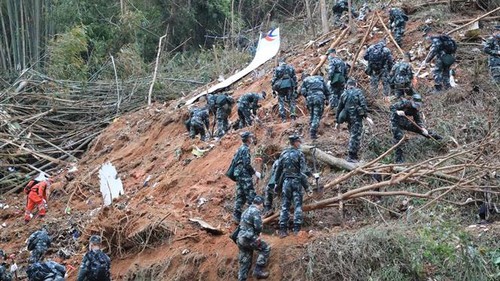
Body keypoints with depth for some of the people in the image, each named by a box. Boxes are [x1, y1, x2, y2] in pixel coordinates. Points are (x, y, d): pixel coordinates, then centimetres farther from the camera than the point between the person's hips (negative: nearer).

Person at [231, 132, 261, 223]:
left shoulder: (240, 149, 17)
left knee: (241, 196, 10)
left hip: (238, 175, 10)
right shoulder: (246, 149, -12)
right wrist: (255, 172, -10)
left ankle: (236, 216, 9)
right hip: (245, 175, -10)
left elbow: (235, 160, 21)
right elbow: (247, 164, -19)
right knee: (251, 195, -9)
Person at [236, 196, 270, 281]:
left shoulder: (246, 211, 21)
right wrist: (258, 233, 6)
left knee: (245, 262, 13)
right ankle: (258, 270, -3)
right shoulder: (256, 211, -9)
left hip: (240, 238, 9)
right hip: (249, 238, -9)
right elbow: (258, 226, -16)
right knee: (266, 248, 3)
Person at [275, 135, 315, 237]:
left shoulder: (283, 154, 6)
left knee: (284, 206, 6)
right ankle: (297, 229, -4)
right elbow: (304, 171, -11)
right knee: (298, 205, 2)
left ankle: (283, 230, 2)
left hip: (286, 181, 4)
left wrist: (277, 183, 20)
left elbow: (278, 170, 9)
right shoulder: (299, 154, -6)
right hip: (296, 181, -3)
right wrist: (307, 187, -10)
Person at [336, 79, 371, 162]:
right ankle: (351, 156, -7)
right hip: (357, 117, -5)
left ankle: (353, 155, 20)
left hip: (348, 118, 5)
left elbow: (339, 108, 16)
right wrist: (366, 116, -11)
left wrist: (337, 121, 23)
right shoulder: (358, 92, -2)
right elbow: (363, 104, -13)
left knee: (352, 136, 17)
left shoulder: (344, 94, 12)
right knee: (355, 137, -4)